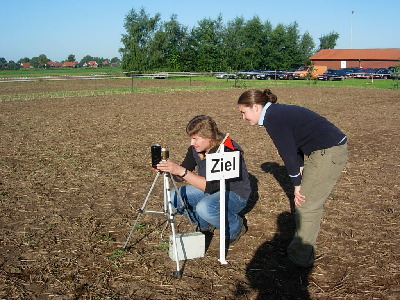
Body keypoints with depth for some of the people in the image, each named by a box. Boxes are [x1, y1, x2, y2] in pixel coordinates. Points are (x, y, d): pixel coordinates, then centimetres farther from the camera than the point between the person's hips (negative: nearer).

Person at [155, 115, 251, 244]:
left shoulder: (228, 151, -29)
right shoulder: (195, 149, -8)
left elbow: (211, 186, -36)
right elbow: (180, 177, -3)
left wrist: (182, 171, -42)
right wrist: (168, 170, -24)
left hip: (235, 194, -7)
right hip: (210, 190, 7)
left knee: (205, 207, -35)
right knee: (174, 197, -10)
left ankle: (235, 227, -5)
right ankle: (205, 224, 12)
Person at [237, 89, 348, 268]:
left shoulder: (273, 119, -17)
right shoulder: (278, 112, 13)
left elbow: (288, 154, -15)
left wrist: (297, 185, -7)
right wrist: (301, 168, 12)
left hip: (329, 153, -10)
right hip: (330, 149, 10)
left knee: (307, 205, -3)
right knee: (311, 204, 17)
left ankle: (301, 258, 8)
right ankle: (305, 250, 28)